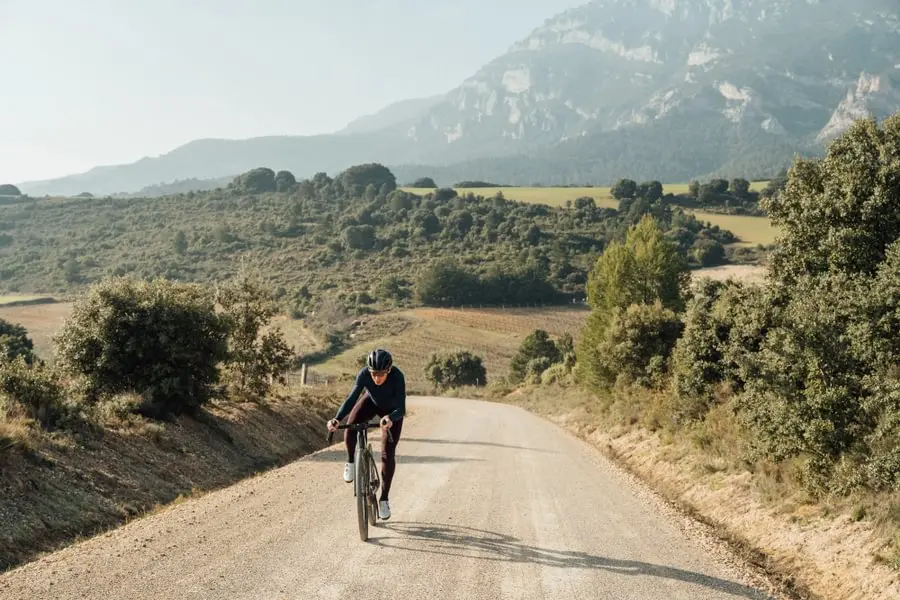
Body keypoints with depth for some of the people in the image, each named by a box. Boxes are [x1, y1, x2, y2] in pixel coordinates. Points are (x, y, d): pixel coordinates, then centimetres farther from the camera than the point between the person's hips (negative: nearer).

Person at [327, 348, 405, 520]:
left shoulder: (397, 377, -39)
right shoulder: (364, 374, -33)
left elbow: (401, 409, -41)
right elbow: (352, 398, -35)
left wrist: (390, 418, -63)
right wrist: (337, 419, -51)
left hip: (391, 410, -2)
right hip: (371, 402, 2)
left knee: (388, 453, -8)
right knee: (350, 429, -28)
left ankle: (384, 498, 6)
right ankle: (351, 461, 1)